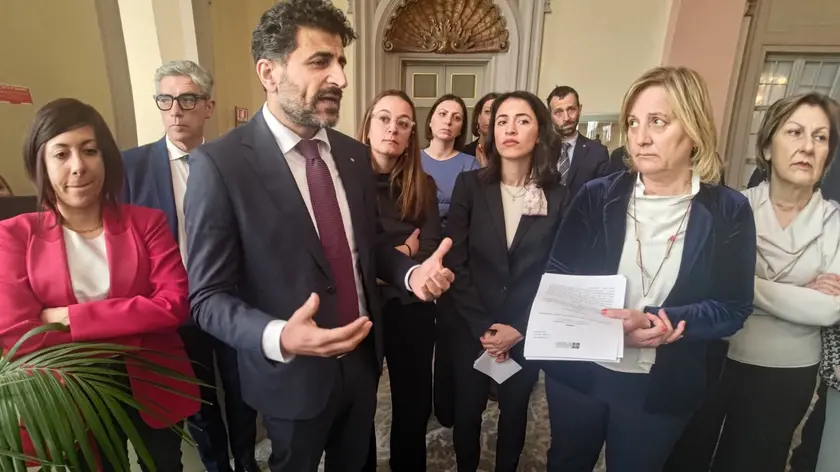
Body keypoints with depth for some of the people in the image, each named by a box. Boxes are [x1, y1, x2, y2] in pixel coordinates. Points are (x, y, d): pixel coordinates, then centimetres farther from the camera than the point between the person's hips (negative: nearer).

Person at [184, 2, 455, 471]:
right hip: (293, 374, -4)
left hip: (363, 360, 5)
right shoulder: (219, 163, -19)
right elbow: (208, 296, -17)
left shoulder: (356, 155, -1)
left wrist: (411, 272, -11)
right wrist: (277, 338, -35)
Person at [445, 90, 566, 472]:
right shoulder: (469, 185, -7)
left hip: (527, 333, 1)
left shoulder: (558, 196, -7)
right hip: (473, 328, 0)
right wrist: (482, 326, -12)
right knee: (466, 412, 15)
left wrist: (519, 329, -10)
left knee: (514, 412, 20)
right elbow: (455, 262, -8)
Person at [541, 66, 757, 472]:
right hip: (578, 373, 1)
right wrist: (614, 324, -25)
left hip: (661, 388, 0)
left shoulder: (728, 212, -8)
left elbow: (733, 309, -8)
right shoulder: (596, 196, -8)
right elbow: (557, 278, -9)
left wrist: (656, 319, -25)